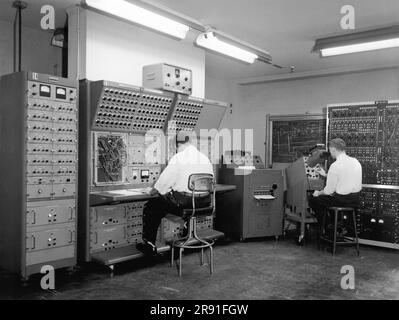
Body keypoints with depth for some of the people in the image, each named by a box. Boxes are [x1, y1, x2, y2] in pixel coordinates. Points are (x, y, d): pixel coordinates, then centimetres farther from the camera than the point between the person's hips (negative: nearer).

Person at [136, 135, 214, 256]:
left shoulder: (178, 158, -11)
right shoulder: (206, 159, 8)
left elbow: (166, 178, -7)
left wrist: (155, 190, 12)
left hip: (182, 202, -7)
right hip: (203, 203, 7)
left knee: (151, 208, 11)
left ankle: (149, 245, 15)